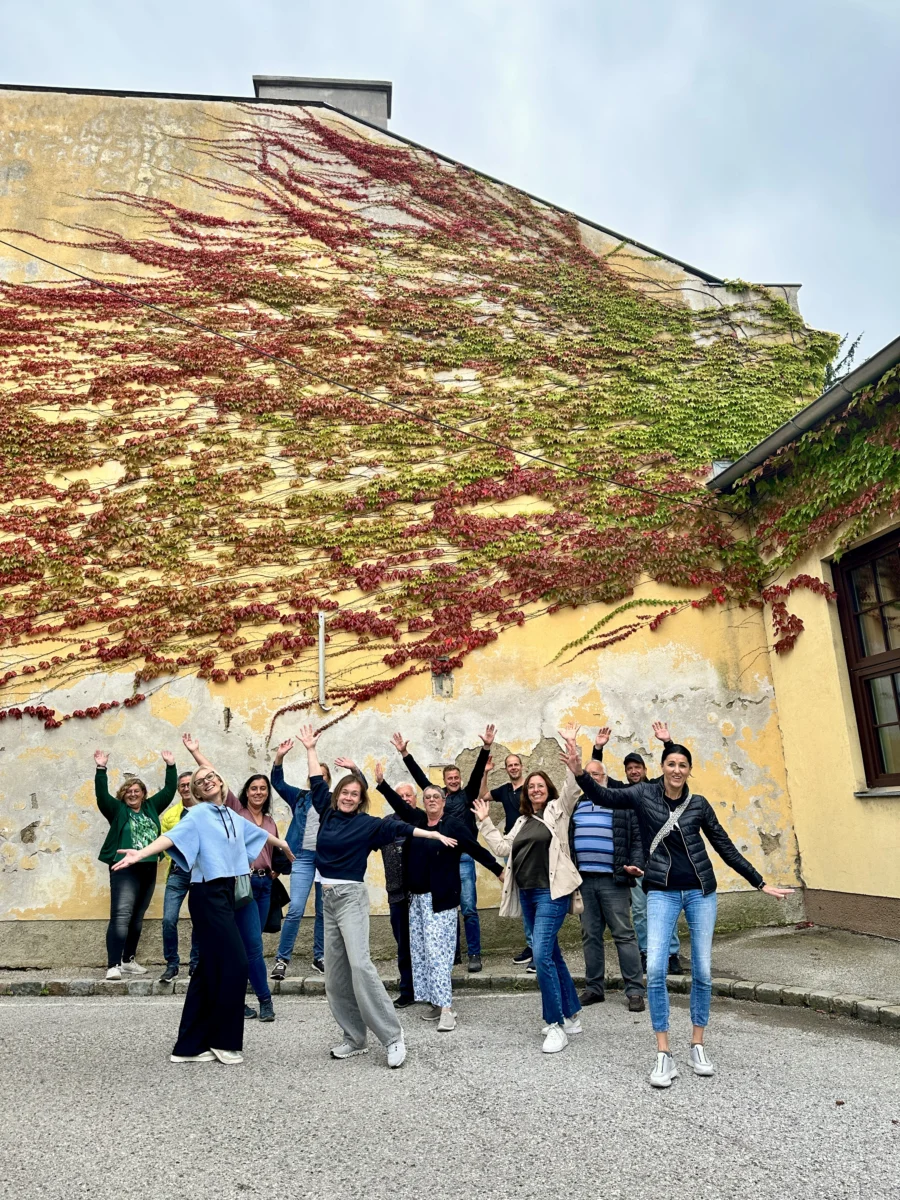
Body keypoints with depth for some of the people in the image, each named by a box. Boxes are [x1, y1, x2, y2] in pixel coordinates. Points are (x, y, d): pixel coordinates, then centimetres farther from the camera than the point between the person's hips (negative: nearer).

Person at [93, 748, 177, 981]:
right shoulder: (117, 809, 5)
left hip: (148, 870, 5)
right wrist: (101, 769, -18)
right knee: (121, 916, -14)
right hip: (125, 869, -5)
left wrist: (170, 766, 13)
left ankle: (128, 960, 22)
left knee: (137, 918, 12)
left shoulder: (151, 807, 16)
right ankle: (113, 965, -15)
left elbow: (169, 790, 17)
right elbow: (101, 794, -8)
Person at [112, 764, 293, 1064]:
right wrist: (140, 854, -39)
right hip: (208, 895, -7)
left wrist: (282, 843, 48)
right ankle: (224, 1041, 7)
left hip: (226, 893, 7)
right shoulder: (198, 814, -6)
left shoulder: (231, 817, 14)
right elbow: (172, 836, -22)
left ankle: (190, 1045, 17)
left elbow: (256, 832, 32)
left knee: (211, 969, 9)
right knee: (234, 963, -7)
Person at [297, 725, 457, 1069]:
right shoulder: (327, 813, 7)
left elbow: (397, 828, -9)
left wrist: (433, 833, -15)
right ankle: (354, 1038, 16)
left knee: (359, 964, -15)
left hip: (350, 896, -6)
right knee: (335, 972, 6)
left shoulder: (366, 823, -5)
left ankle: (392, 1037, -9)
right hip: (327, 897, 6)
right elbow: (317, 783, 15)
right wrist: (310, 749, 19)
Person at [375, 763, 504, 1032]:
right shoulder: (417, 819, 8)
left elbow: (477, 850, -7)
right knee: (420, 951, 7)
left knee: (437, 951, -10)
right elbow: (399, 803, 14)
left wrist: (500, 870, -8)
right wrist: (381, 782, 8)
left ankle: (446, 1009, -6)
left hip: (441, 899, -6)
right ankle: (434, 1002, 16)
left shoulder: (453, 824, -7)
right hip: (416, 898, 6)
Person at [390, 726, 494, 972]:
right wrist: (404, 753, 2)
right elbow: (418, 775, 8)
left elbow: (478, 772, -8)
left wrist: (486, 747, -20)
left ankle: (474, 955, 4)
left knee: (468, 908, -4)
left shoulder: (467, 795, 3)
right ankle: (452, 952, 21)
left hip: (463, 857, -3)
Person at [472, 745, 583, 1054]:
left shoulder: (558, 809, 1)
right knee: (552, 955, 15)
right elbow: (503, 848, 14)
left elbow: (573, 787, -13)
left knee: (542, 955, -15)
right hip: (528, 894, 7)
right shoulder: (523, 821, 17)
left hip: (552, 893, -7)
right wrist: (485, 822, 13)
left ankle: (556, 1026, -6)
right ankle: (572, 1017, 27)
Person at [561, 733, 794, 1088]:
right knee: (655, 970, -12)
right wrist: (580, 773, -33)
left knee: (702, 972, 6)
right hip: (662, 892, -2)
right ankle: (663, 1055, 0)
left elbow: (726, 848, 8)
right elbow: (604, 797, -15)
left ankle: (697, 1047, 24)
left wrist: (761, 883, 10)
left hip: (701, 892, 2)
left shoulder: (699, 804, 2)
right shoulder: (645, 794, -2)